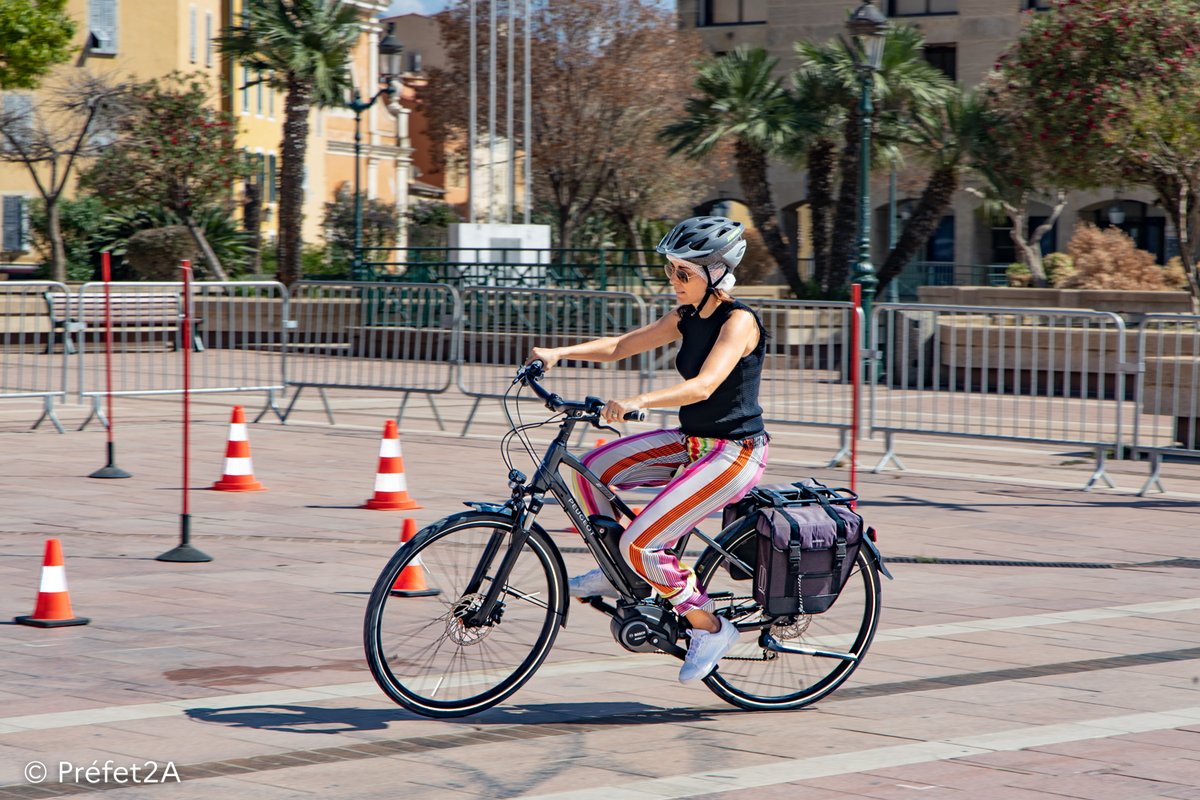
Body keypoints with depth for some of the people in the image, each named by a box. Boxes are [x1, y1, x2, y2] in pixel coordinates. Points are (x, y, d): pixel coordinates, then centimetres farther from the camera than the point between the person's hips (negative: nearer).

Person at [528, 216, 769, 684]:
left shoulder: (739, 321, -18)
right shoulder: (686, 318, 7)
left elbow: (703, 385, -33)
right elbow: (619, 347, 10)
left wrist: (638, 401, -46)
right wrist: (559, 353, -6)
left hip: (734, 453, -9)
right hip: (691, 442, 9)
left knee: (641, 544, -17)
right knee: (593, 470, 0)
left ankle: (711, 628, 0)